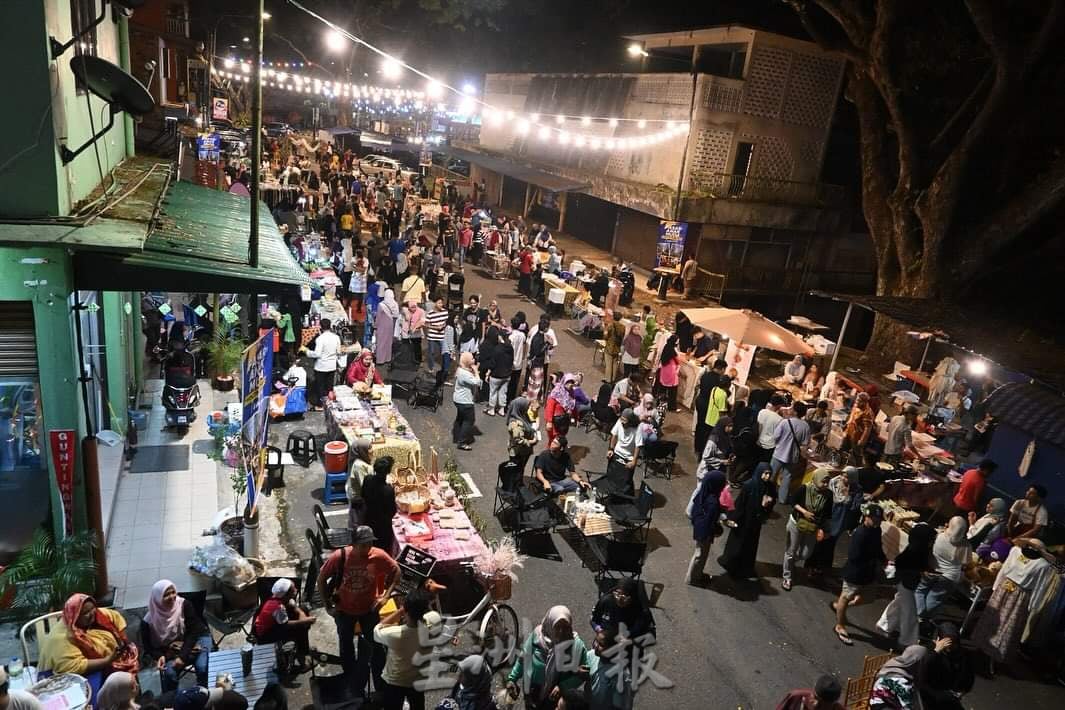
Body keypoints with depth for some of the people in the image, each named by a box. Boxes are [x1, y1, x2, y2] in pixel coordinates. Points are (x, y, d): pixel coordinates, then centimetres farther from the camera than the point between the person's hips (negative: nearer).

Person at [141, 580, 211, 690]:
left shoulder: (184, 605, -17)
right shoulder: (149, 621, -12)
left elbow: (194, 631, -15)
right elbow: (148, 646, -1)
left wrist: (182, 656, -23)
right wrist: (159, 656, -23)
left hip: (197, 639, -1)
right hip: (172, 651, 2)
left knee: (202, 667, -26)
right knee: (169, 673, -26)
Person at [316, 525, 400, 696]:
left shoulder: (379, 556, -25)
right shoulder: (339, 556, -27)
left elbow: (396, 571, -6)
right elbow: (321, 579, -11)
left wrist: (386, 595, -12)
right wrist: (328, 605, -8)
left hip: (369, 609, 0)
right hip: (344, 610, 0)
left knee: (376, 647, 8)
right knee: (346, 648, 20)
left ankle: (381, 687, 29)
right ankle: (351, 684, 44)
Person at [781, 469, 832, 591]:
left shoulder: (828, 495, -13)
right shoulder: (804, 489, -22)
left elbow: (827, 514, -3)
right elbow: (793, 501, -11)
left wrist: (821, 528, -11)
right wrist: (804, 511, -25)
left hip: (813, 527, 3)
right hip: (797, 523, -3)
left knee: (805, 554, 10)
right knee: (791, 551, 5)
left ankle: (791, 563, 44)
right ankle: (787, 578, 20)